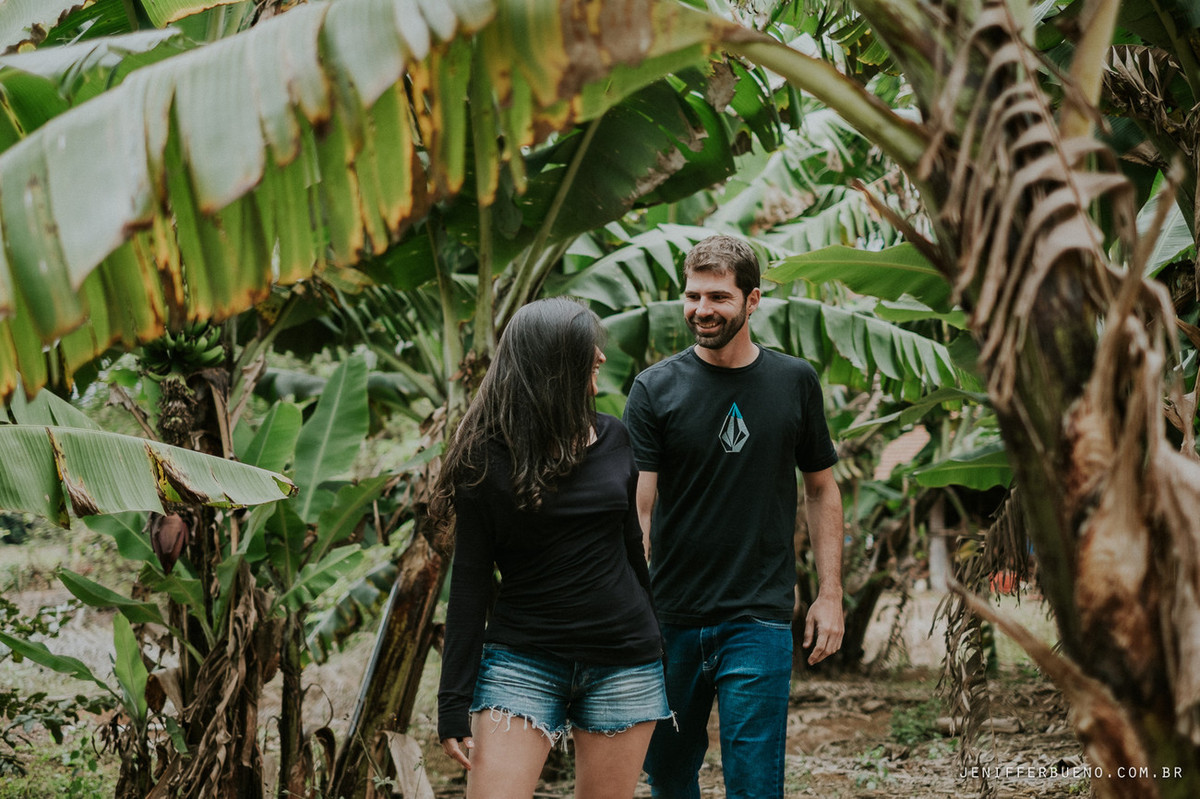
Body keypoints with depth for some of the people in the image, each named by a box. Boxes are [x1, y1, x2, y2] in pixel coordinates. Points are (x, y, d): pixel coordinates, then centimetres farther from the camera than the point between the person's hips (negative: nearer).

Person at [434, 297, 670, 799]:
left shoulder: (612, 439, 6)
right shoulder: (487, 460, -6)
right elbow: (469, 584, -6)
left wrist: (653, 641, 23)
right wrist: (454, 706, -9)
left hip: (624, 663, 4)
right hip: (522, 660, -3)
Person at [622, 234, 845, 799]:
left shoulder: (795, 383, 4)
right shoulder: (655, 388, -1)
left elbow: (821, 488, 13)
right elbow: (638, 508, -6)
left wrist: (830, 593, 6)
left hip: (759, 621, 0)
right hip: (670, 619, 1)